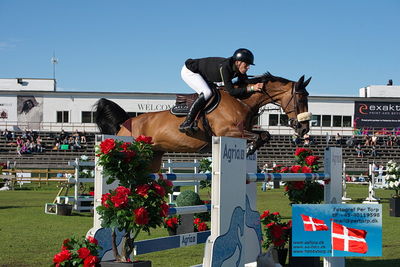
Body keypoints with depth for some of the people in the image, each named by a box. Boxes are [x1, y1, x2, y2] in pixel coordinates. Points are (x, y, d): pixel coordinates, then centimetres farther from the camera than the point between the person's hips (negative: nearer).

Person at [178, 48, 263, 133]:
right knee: (207, 93, -28)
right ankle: (186, 123, -26)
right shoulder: (224, 67, -37)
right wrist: (252, 88, -42)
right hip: (189, 71, -9)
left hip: (202, 74, 9)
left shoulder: (239, 70, -13)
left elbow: (243, 84, 0)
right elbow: (231, 91, -39)